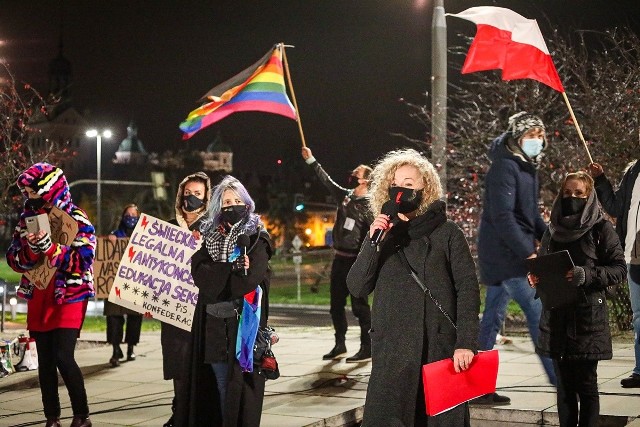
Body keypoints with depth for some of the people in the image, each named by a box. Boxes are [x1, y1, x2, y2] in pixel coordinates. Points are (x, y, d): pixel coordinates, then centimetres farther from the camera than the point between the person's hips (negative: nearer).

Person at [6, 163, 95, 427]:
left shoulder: (76, 219, -6)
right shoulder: (27, 218, 8)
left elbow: (82, 260, -15)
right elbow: (14, 260, 4)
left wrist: (48, 246, -26)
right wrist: (31, 248, -17)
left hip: (69, 296, -5)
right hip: (38, 298, 5)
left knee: (63, 357, -13)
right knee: (45, 360, 6)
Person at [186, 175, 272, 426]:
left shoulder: (256, 238, 0)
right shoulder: (208, 236, 12)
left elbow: (250, 278, -15)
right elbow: (199, 273, -5)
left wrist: (217, 277, -5)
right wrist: (234, 269, -11)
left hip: (244, 322, -3)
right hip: (213, 324, 3)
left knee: (239, 386, -3)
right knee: (218, 386, 4)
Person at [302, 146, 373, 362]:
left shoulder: (369, 206, -12)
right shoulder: (345, 195, 9)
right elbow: (327, 180, 21)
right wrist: (311, 160, 22)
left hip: (356, 261, -8)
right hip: (339, 258, 8)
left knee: (359, 305, -4)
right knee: (336, 304, 13)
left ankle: (366, 348, 3)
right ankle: (340, 345, 23)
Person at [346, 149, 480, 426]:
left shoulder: (447, 233, 4)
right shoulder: (382, 233, 13)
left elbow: (467, 288, -3)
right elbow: (357, 288, 3)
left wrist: (466, 343, -13)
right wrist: (373, 243, -10)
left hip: (440, 349, -2)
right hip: (391, 351, 2)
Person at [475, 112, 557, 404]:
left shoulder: (527, 166, 16)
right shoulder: (504, 166, -15)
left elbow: (531, 213, 22)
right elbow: (502, 216, -22)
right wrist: (528, 253, -24)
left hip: (503, 256, 10)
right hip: (505, 252, -10)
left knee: (492, 318, 10)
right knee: (538, 311, -9)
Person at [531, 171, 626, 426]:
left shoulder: (601, 228, -1)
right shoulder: (553, 230, 13)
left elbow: (620, 269, -5)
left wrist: (586, 275, -20)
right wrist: (536, 278, -1)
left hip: (588, 317, -5)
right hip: (556, 316, 5)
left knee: (586, 383, -2)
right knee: (564, 384, 7)